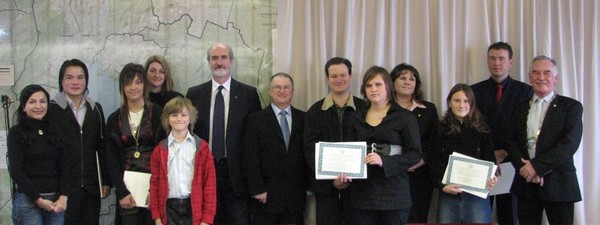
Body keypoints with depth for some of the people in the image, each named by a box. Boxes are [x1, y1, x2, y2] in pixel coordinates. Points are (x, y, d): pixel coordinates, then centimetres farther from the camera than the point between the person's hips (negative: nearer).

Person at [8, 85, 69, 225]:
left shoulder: (54, 132, 12)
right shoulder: (16, 133, 1)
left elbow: (63, 167, 9)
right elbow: (16, 171, -5)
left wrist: (63, 197, -6)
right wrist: (38, 199, -10)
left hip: (56, 200, 3)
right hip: (28, 201, -3)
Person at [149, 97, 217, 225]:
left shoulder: (201, 147, 2)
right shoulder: (160, 150, 7)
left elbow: (210, 182, -1)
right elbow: (154, 183, 7)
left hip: (194, 207, -1)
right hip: (169, 208, 2)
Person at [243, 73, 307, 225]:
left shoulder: (304, 119, 8)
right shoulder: (256, 120, 1)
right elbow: (250, 159, -3)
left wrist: (309, 186, 1)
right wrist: (257, 189, -9)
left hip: (296, 195, 2)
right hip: (266, 195, -2)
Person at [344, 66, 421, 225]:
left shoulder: (404, 116, 1)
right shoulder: (357, 118, 13)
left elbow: (415, 154, -5)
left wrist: (384, 162, -19)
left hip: (394, 193, -3)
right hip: (362, 193, 3)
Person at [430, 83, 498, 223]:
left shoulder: (481, 129, 7)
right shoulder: (441, 129, 5)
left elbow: (488, 159, 7)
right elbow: (434, 162, 2)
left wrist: (491, 178, -13)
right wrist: (442, 185, -12)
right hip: (448, 193, 0)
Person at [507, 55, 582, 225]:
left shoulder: (571, 106, 1)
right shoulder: (520, 108, 14)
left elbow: (570, 143, -11)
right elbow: (512, 142, 6)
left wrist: (537, 166, -16)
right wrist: (525, 167, -12)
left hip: (558, 183, -3)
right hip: (526, 181, 3)